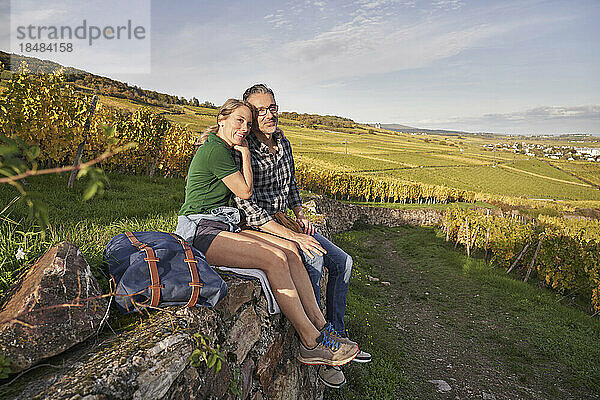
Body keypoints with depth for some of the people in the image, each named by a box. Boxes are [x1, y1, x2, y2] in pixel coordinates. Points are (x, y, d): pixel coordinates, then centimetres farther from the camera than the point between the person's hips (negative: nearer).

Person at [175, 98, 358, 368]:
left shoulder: (226, 151, 20)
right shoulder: (214, 149, -11)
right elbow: (245, 191, -7)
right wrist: (245, 154, 0)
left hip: (223, 228, 9)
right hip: (200, 231, -9)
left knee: (290, 250, -10)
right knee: (275, 259, -26)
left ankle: (320, 327, -8)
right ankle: (311, 344, -17)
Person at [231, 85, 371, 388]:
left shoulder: (283, 143, 6)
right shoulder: (243, 151, -18)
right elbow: (246, 205, -26)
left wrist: (300, 217, 5)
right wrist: (291, 236, -29)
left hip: (285, 221, 8)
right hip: (257, 229, -8)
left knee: (343, 261, 1)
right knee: (312, 259, -29)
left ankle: (336, 334, 14)